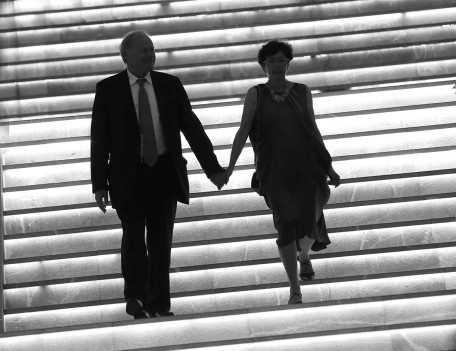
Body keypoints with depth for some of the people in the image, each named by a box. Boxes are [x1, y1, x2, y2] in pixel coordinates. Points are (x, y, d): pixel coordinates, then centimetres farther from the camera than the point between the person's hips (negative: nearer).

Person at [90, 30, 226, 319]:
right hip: (128, 174, -2)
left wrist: (213, 168, 2)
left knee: (161, 239, 4)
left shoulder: (170, 85, 7)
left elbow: (192, 128, 7)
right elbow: (99, 140, -1)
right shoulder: (108, 89, 1)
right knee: (133, 233, -17)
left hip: (164, 172, 2)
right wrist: (100, 184, -6)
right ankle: (136, 296, -10)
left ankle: (159, 305, 10)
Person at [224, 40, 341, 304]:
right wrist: (229, 168, -8)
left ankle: (304, 255, 29)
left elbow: (314, 131, 13)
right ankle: (295, 290, 2)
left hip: (306, 167, 1)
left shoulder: (302, 92, 9)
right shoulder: (256, 94, 4)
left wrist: (329, 167, 13)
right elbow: (243, 132, 0)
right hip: (275, 171, -1)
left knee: (309, 222, -8)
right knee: (286, 223, -7)